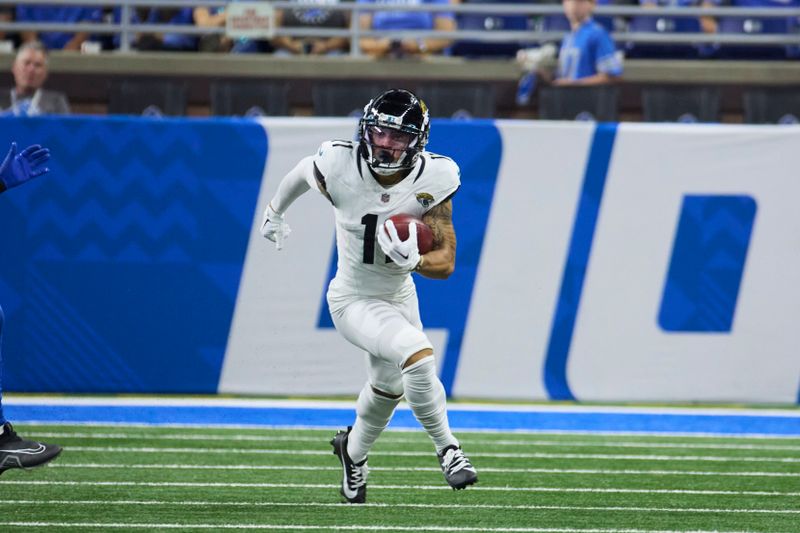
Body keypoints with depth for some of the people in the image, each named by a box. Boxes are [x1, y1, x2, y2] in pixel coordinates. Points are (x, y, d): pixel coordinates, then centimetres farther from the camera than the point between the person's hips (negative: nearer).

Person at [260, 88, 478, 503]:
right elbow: (302, 174, 1)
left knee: (387, 388, 25)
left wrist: (414, 260, -39)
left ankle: (354, 450, 55)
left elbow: (446, 262, -17)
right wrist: (275, 210, 20)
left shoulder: (433, 180, -21)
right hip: (354, 301, -4)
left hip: (399, 297, 4)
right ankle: (447, 449, -9)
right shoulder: (339, 168, -25)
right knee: (417, 354, -27)